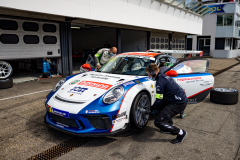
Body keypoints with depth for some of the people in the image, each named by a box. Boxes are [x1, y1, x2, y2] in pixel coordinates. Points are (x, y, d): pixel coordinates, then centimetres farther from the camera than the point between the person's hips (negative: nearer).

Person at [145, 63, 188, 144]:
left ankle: (180, 133, 2)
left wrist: (151, 108, 5)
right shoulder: (164, 76, 13)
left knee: (158, 122, -9)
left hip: (178, 103, -10)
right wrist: (154, 106, 24)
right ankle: (170, 126, 34)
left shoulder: (160, 81, -17)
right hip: (182, 99, 10)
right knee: (162, 105, 33)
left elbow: (159, 101, -13)